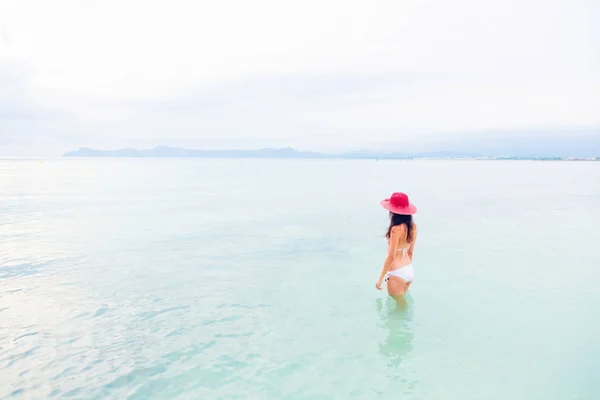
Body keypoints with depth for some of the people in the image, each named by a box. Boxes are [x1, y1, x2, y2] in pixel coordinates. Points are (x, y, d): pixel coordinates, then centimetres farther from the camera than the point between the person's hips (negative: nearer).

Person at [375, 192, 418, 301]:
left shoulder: (396, 229, -22)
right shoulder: (413, 227, 0)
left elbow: (391, 256, -20)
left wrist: (380, 278, -12)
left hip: (397, 273, -7)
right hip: (410, 271, 8)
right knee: (403, 301, 25)